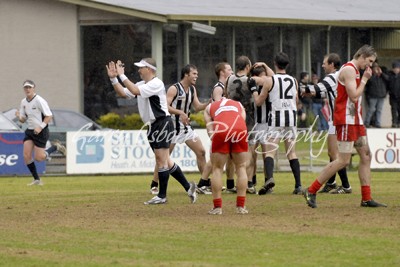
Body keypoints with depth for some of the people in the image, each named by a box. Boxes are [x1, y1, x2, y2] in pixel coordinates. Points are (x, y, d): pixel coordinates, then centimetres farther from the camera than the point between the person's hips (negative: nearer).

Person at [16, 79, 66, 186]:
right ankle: (37, 180, 4)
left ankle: (56, 147, 19)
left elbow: (49, 116, -15)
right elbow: (23, 119, 12)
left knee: (38, 157, -8)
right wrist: (19, 116, -11)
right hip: (30, 131, 7)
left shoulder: (39, 101, -15)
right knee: (26, 156, -7)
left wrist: (40, 127, -24)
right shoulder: (23, 102, 7)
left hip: (41, 132, -7)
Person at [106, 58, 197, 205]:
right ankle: (188, 187, 17)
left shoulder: (156, 84, -13)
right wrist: (113, 78, 1)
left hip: (162, 123, -9)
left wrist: (122, 75, -21)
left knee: (161, 160, -7)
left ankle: (162, 196, -2)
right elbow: (123, 93, 11)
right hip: (153, 125, 9)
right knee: (165, 161, 10)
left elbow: (135, 91, -24)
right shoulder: (141, 84, 14)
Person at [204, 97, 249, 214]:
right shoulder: (239, 105, 38)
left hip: (221, 131, -1)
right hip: (240, 129, 1)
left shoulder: (209, 107, 33)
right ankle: (241, 206, 13)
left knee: (217, 169, 12)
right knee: (241, 167, 15)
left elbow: (210, 129, 16)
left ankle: (217, 207, 8)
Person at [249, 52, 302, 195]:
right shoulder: (294, 81, 9)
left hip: (276, 118, -4)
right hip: (291, 116, 4)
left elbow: (258, 102, 3)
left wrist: (253, 89, 18)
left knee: (270, 151, -6)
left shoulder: (269, 81, -4)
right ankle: (298, 185, 0)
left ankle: (269, 178, -30)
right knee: (291, 153, 7)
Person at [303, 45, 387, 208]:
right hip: (346, 120, -11)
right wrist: (364, 79, -11)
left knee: (366, 156, 6)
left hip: (355, 119, 11)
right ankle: (311, 191, -5)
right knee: (343, 160, -11)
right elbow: (354, 96, -19)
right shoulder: (349, 69, -13)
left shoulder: (355, 71, 19)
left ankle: (366, 199, 7)